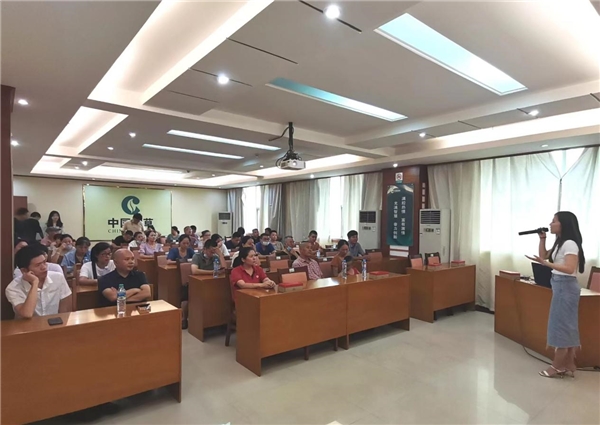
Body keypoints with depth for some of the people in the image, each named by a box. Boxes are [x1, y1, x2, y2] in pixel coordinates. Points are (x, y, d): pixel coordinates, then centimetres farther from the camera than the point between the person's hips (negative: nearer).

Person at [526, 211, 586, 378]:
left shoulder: (570, 244, -16)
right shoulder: (560, 243, 13)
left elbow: (569, 269, -24)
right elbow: (544, 255, 21)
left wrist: (545, 263, -31)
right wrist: (542, 239, 10)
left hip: (566, 286, -10)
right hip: (560, 286, 10)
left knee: (561, 325, -2)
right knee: (567, 326, 12)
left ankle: (557, 366, 7)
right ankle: (569, 365, 20)